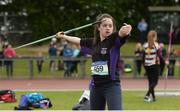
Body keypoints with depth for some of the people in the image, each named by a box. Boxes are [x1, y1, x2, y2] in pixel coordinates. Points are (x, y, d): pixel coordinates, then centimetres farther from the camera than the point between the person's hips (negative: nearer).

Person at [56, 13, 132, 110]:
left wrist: (126, 30, -54)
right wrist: (63, 36, 42)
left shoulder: (114, 40, -8)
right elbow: (79, 41, 27)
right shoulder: (93, 42, 8)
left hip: (112, 86, -6)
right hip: (95, 86, 6)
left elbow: (121, 34, -31)